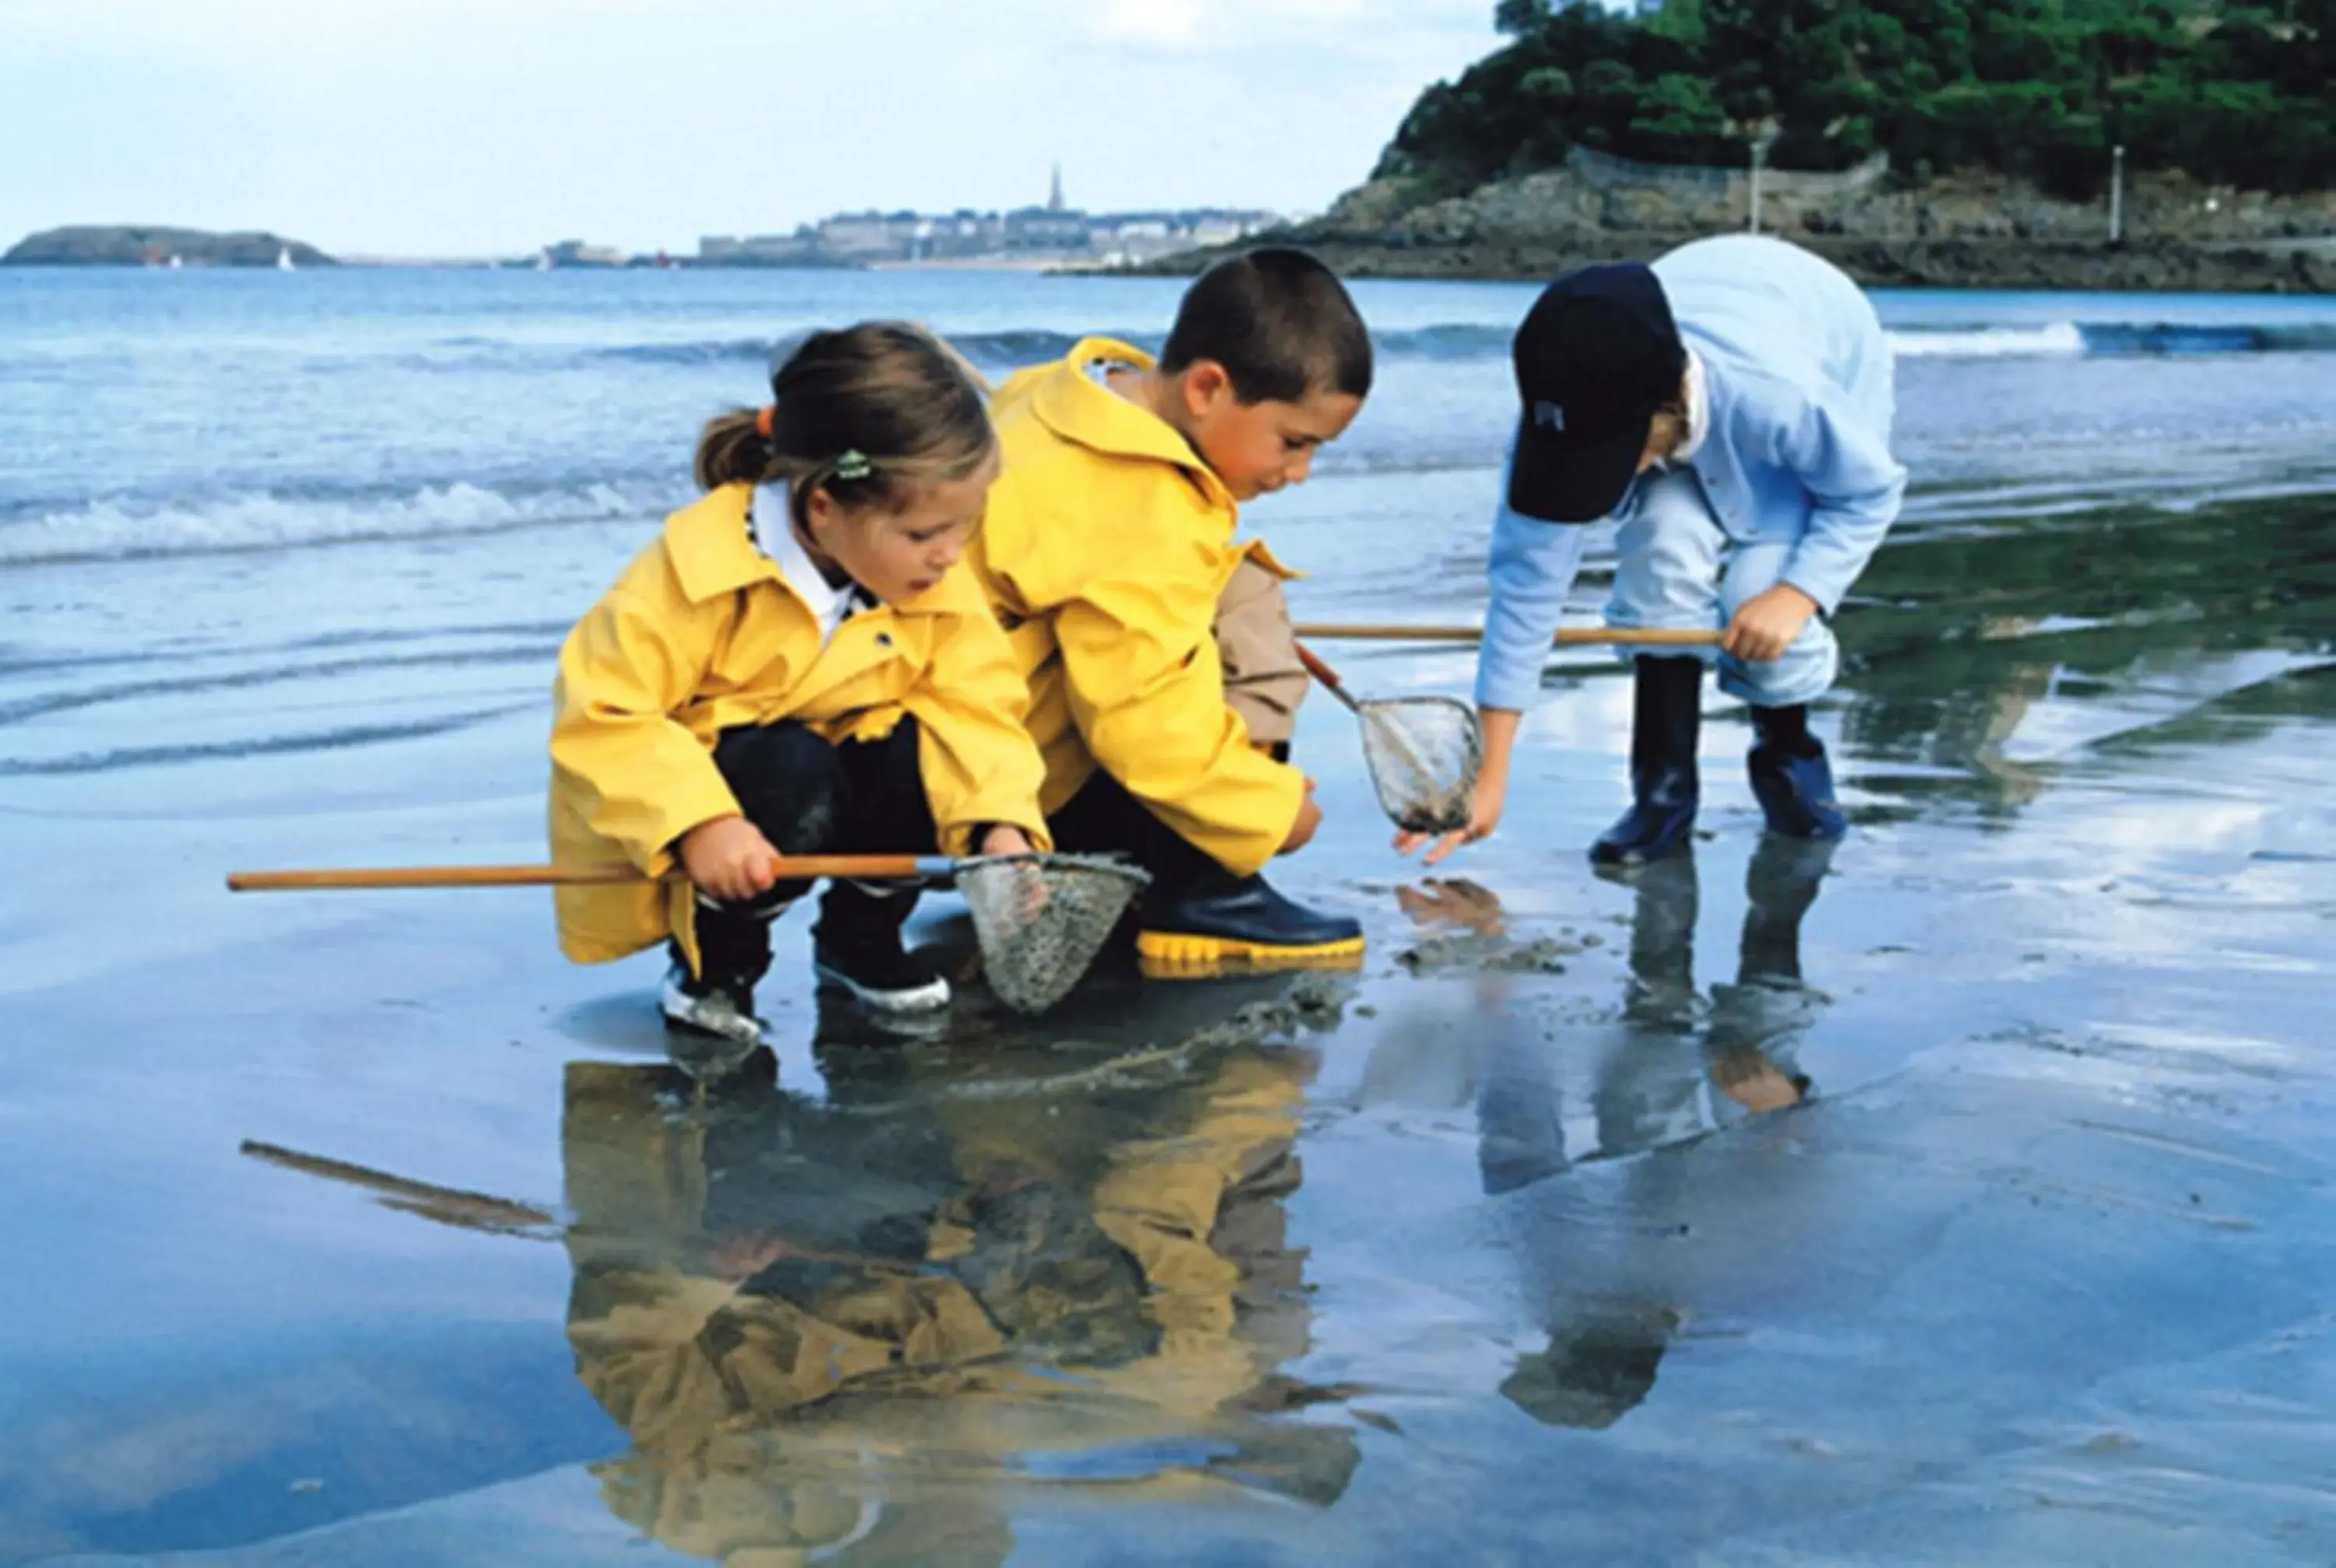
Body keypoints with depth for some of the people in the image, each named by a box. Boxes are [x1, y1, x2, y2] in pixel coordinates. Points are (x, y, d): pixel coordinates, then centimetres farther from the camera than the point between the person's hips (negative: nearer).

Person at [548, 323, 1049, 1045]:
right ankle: (713, 962, -6)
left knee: (918, 755, -24)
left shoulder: (941, 590, -12)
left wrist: (1000, 824, -32)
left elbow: (977, 706, -13)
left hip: (831, 778, 5)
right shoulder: (700, 567, -29)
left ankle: (862, 937, 6)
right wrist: (697, 824, -40)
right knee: (793, 775, -35)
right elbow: (600, 711, -29)